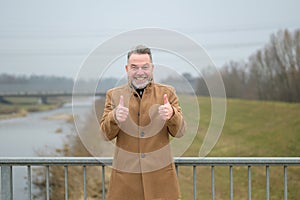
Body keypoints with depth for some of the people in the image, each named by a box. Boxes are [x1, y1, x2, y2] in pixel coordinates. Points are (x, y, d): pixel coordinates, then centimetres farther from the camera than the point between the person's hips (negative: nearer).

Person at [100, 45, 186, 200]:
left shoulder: (167, 92, 5)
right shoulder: (114, 94, 6)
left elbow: (179, 132, 1)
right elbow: (106, 134, 0)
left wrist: (172, 114, -21)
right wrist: (114, 117, -21)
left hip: (160, 171, 0)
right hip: (125, 173, 0)